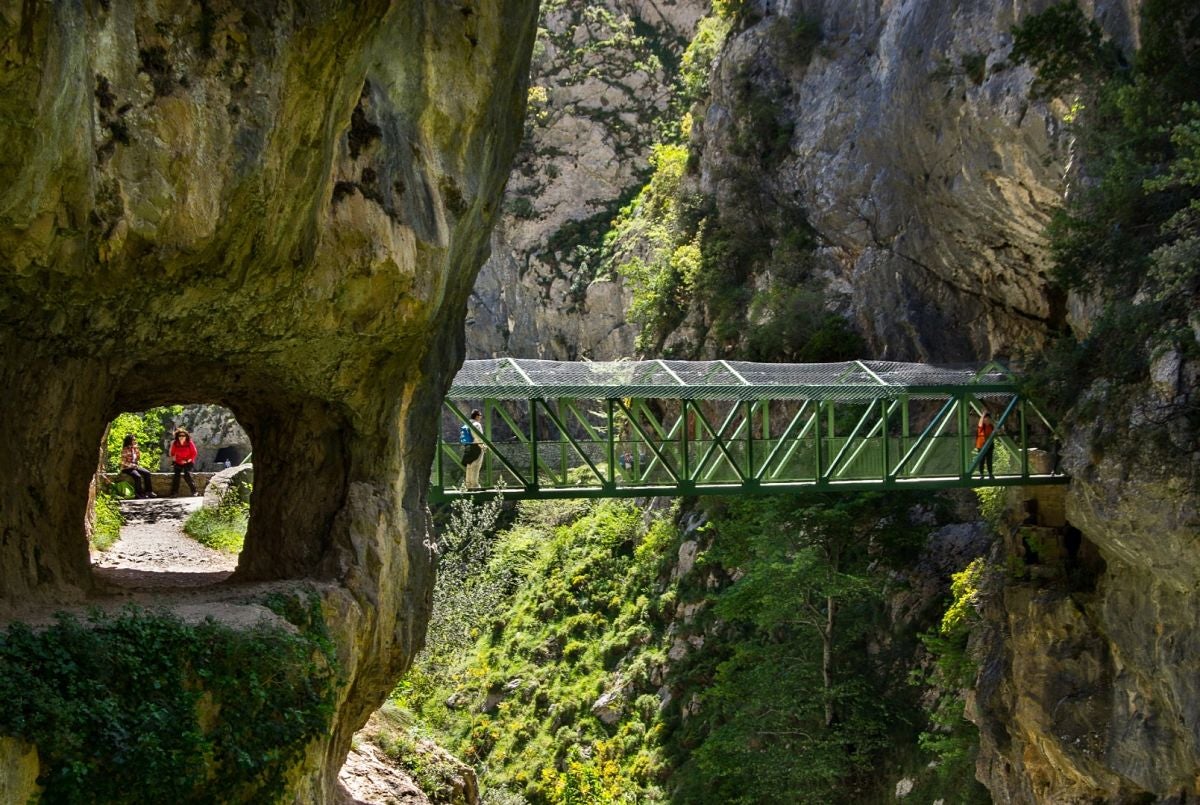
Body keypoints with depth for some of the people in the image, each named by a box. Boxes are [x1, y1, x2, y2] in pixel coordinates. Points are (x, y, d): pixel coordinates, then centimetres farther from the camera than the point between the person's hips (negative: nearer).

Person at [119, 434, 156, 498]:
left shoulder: (135, 449, 10)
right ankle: (140, 493, -24)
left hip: (135, 467, 7)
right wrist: (133, 465, -16)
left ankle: (149, 491, -14)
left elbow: (138, 459, 17)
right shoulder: (125, 450, -10)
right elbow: (123, 462, -13)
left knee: (147, 473, -15)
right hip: (127, 468, -7)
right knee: (137, 476, -32)